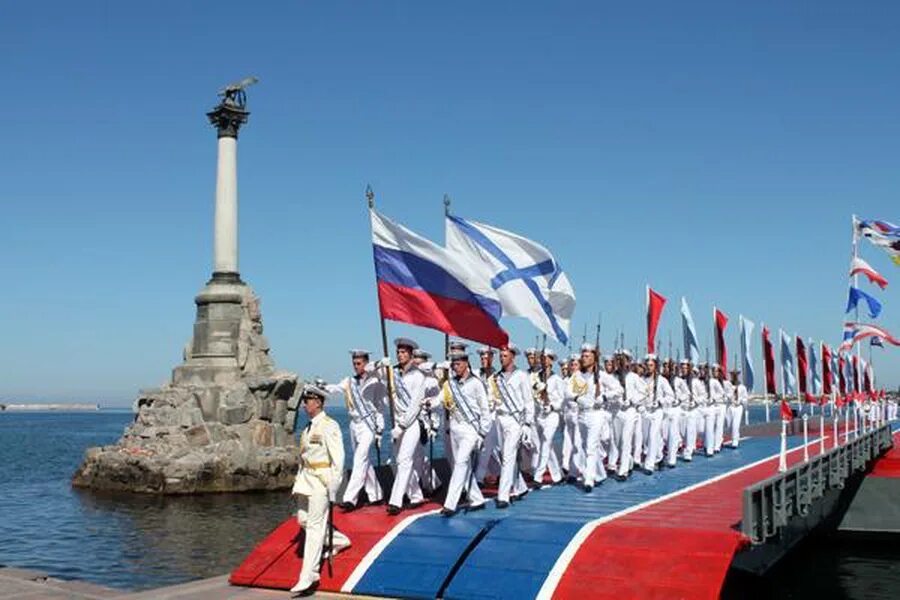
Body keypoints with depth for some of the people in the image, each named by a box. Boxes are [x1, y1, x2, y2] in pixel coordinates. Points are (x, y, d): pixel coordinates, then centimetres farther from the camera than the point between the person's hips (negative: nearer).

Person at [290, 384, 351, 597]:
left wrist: (333, 487, -17)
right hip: (306, 478, 9)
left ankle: (308, 576, -3)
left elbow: (338, 458, -16)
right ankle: (339, 541, 38)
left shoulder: (329, 426, -13)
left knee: (315, 525, -7)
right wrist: (299, 480, 14)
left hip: (322, 480, -9)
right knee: (304, 519, 16)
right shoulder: (309, 427, 12)